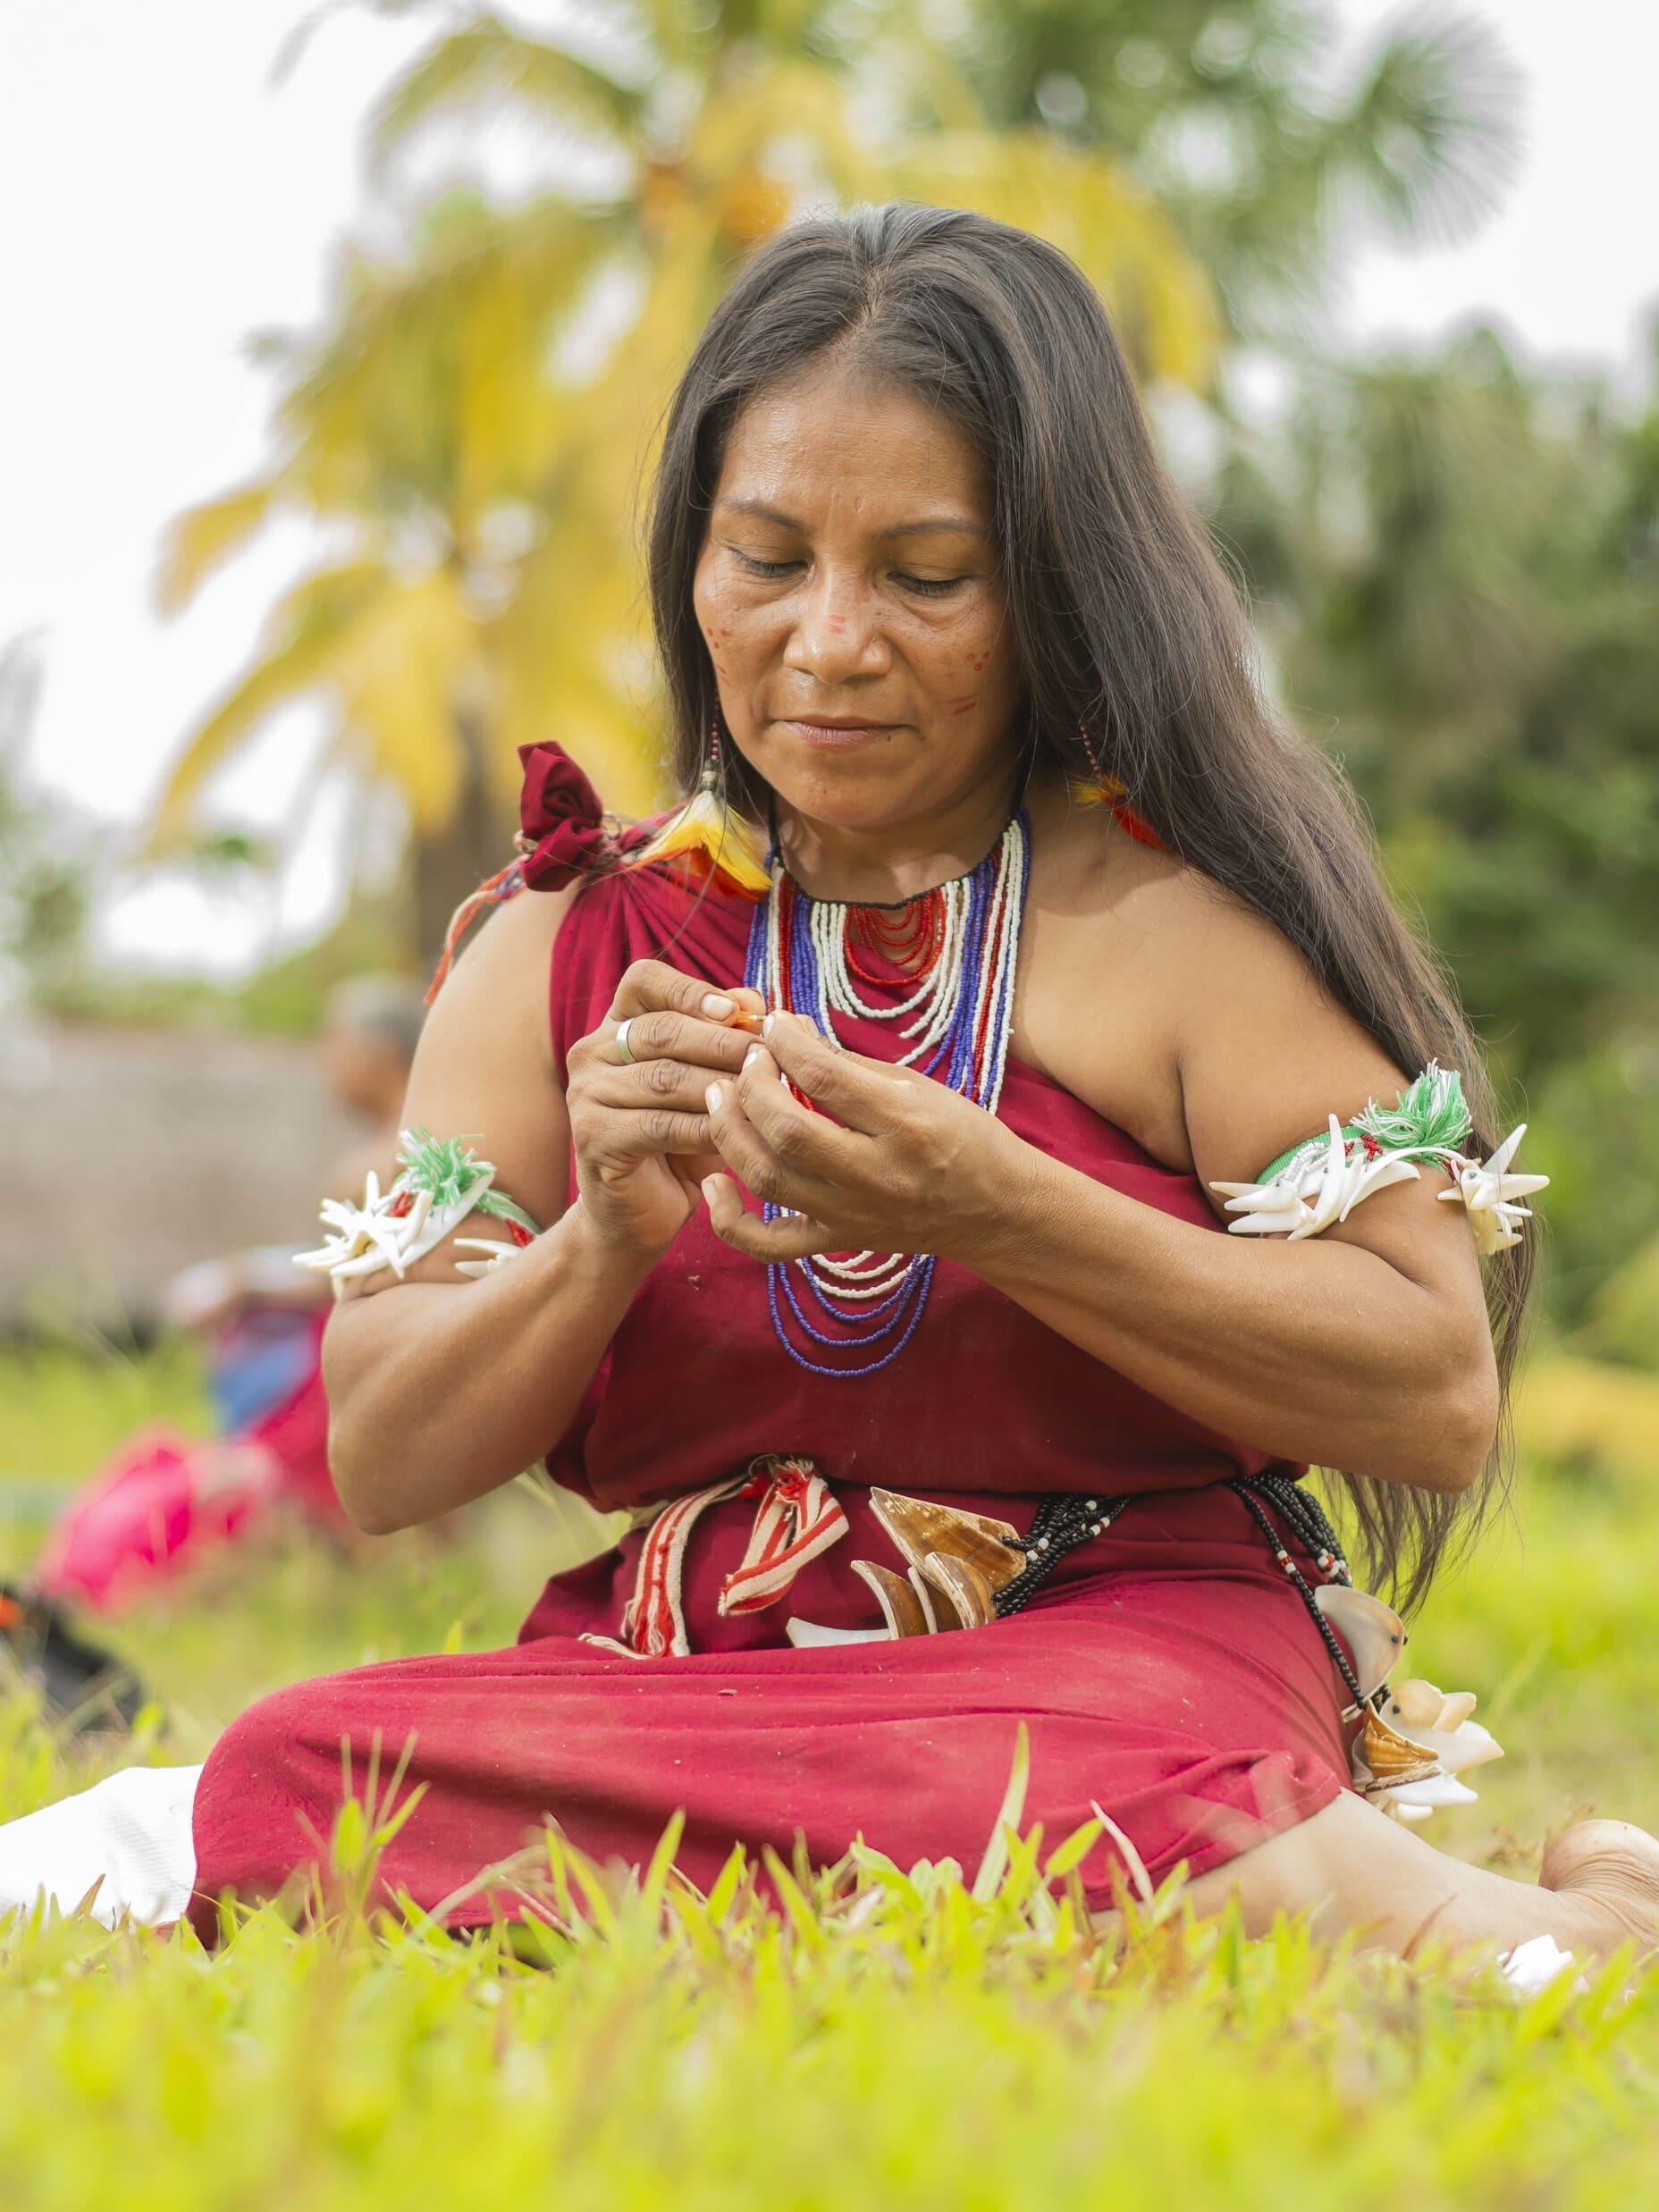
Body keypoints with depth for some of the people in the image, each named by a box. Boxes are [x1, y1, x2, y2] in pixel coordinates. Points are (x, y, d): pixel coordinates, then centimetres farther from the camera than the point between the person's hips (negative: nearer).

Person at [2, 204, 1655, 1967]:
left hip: (1116, 1664, -5)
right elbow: (380, 1466, 8)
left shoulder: (1178, 912, 0)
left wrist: (992, 1215, -18)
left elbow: (1440, 1397, -9)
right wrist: (608, 1239, -13)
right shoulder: (574, 946, 11)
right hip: (669, 1676, 5)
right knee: (299, 1767, -28)